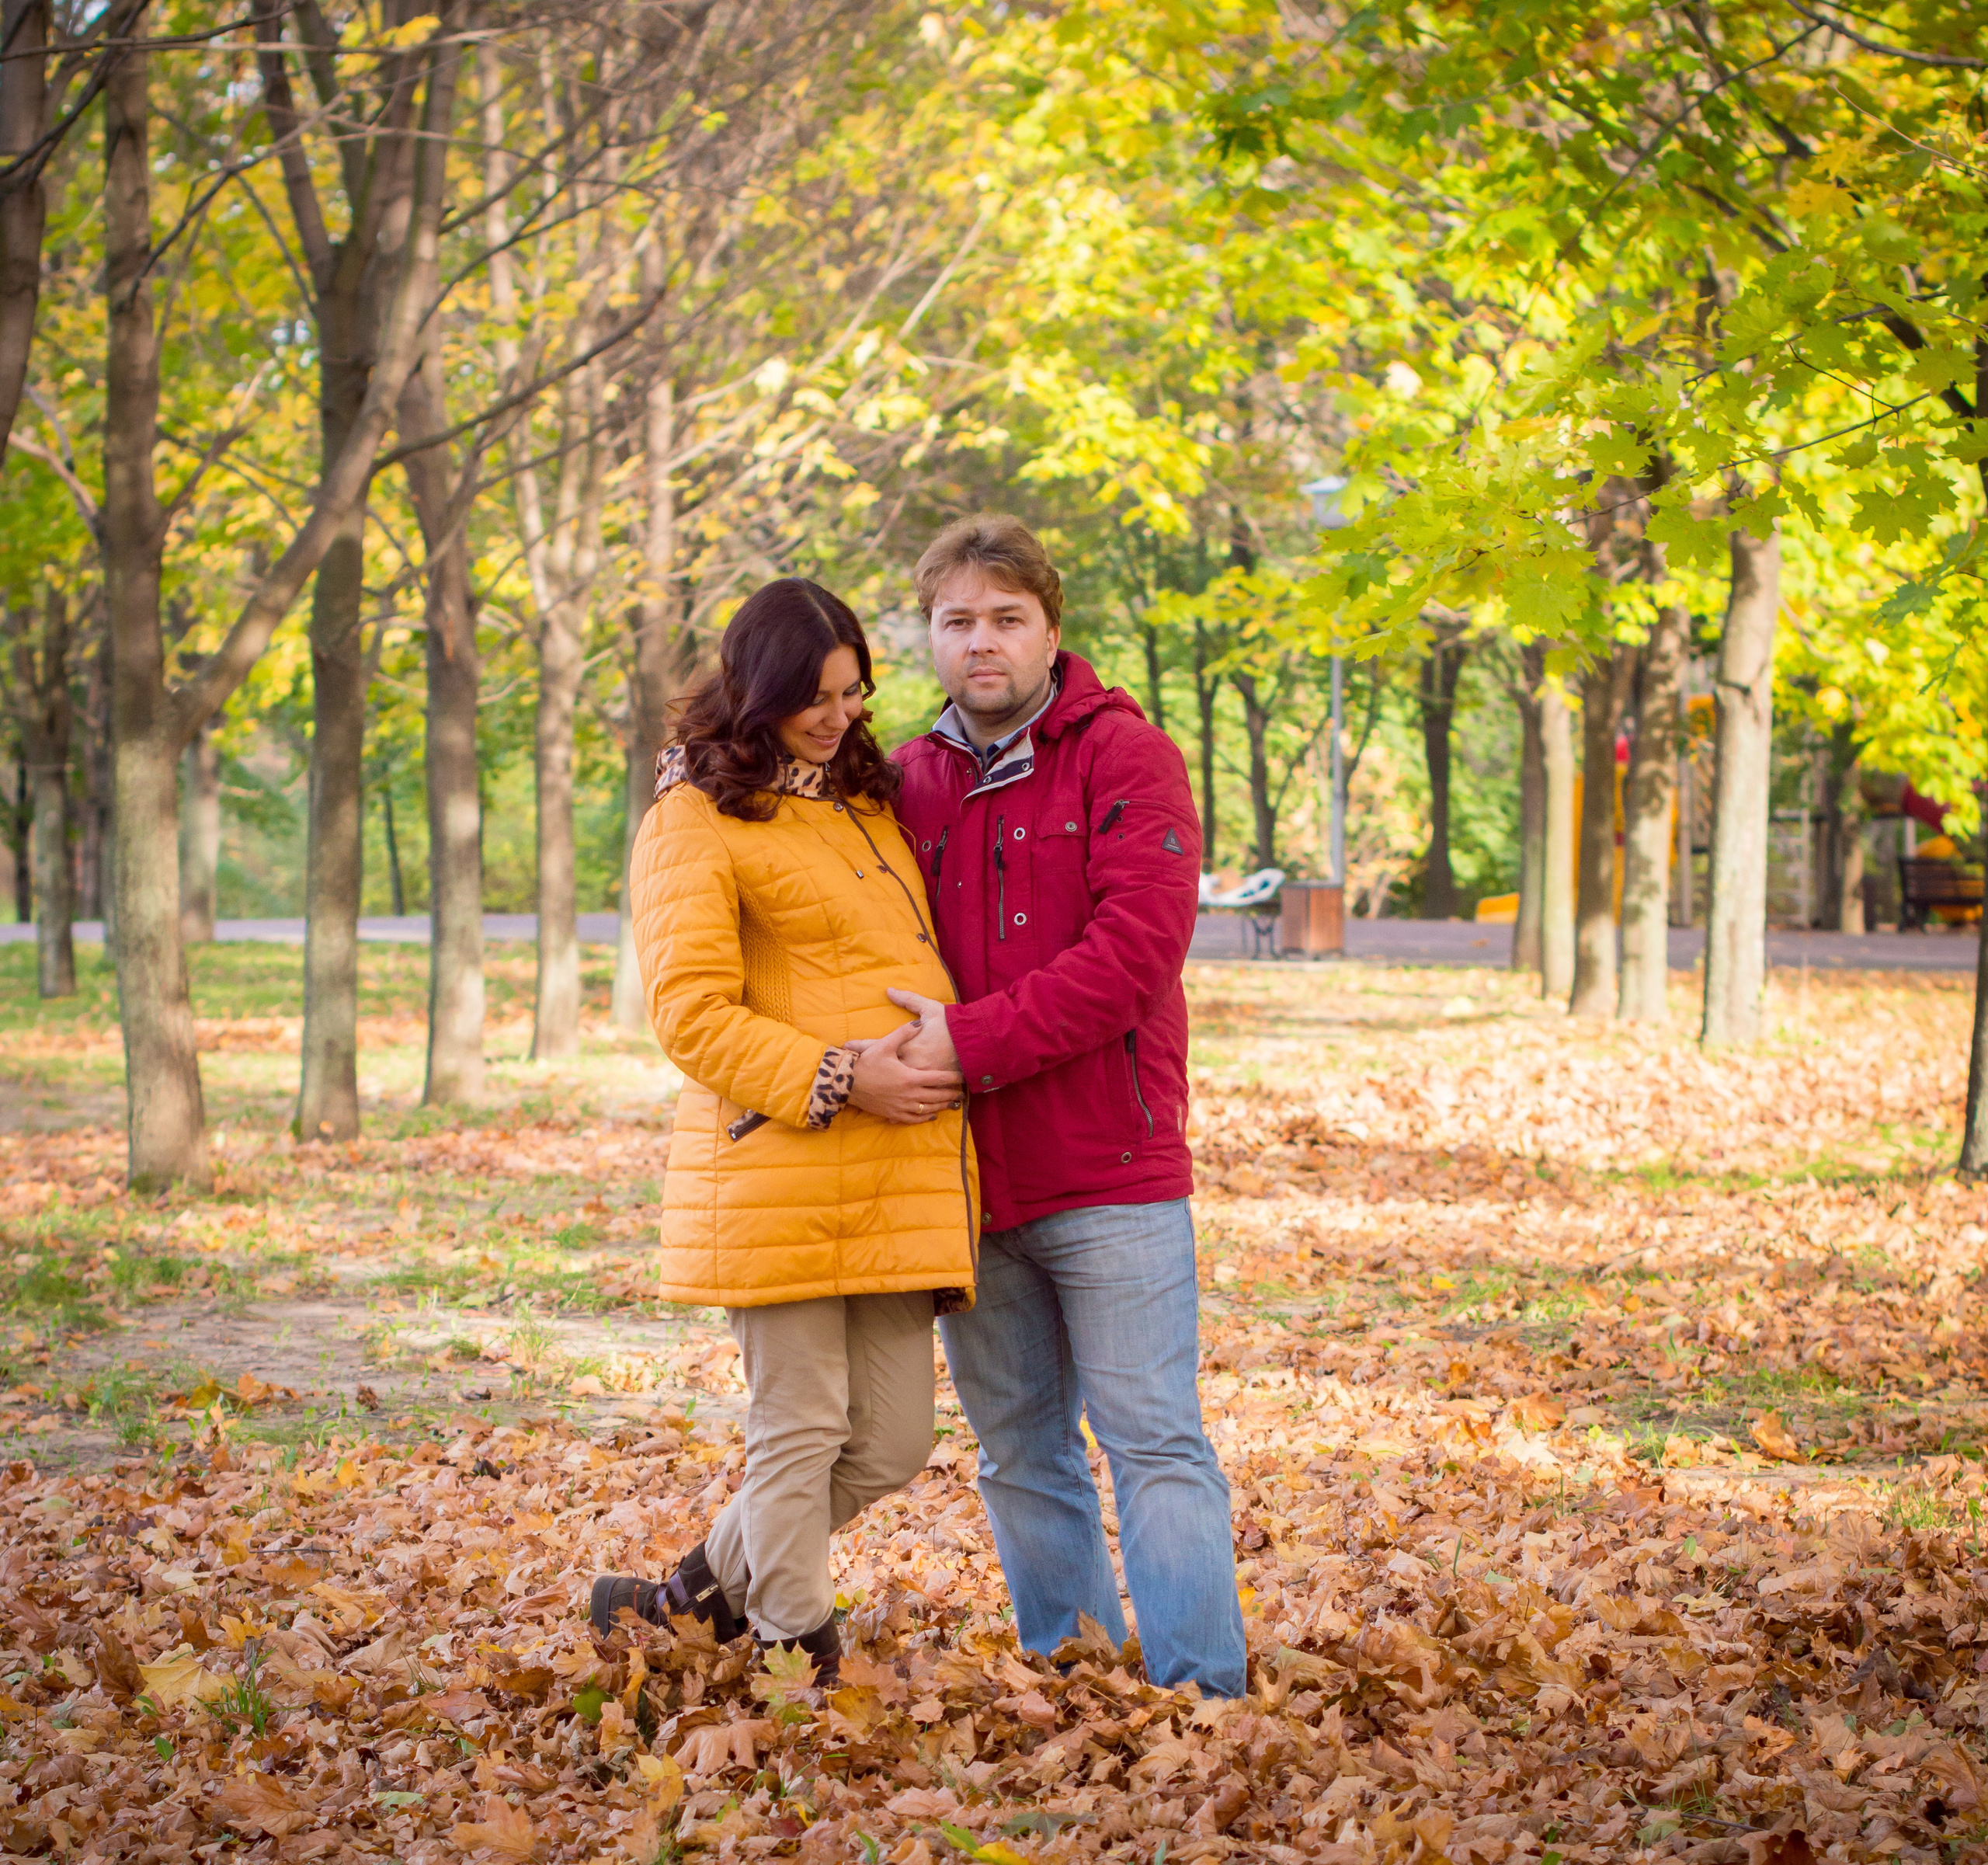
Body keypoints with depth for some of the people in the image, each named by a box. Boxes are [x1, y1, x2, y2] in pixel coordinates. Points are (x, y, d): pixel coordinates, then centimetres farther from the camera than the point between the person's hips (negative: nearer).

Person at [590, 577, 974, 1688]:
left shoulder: (871, 801, 21)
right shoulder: (697, 822, -3)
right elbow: (691, 1013, -11)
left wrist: (953, 1058, 16)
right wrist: (834, 1078, -18)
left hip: (904, 1170, 7)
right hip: (776, 1171, -7)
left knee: (893, 1442, 7)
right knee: (802, 1429, -2)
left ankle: (706, 1594, 27)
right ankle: (797, 1659, 15)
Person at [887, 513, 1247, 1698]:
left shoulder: (1125, 757, -4)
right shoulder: (912, 782, 11)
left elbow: (1135, 946, -16)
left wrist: (973, 1042, -20)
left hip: (1111, 1177, -5)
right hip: (968, 1183, 5)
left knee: (1153, 1439, -4)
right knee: (1018, 1451, 12)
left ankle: (1204, 1696, -1)